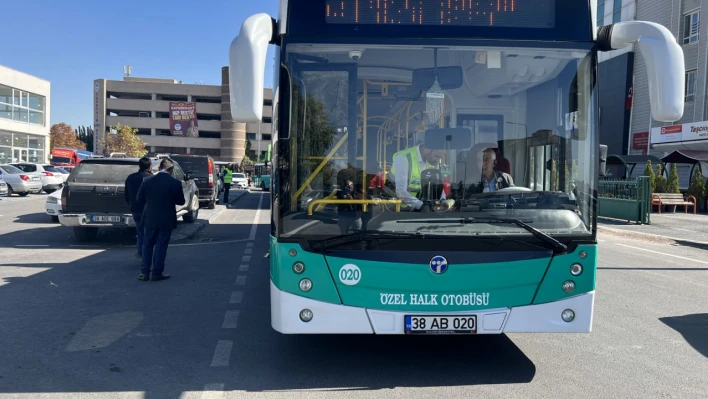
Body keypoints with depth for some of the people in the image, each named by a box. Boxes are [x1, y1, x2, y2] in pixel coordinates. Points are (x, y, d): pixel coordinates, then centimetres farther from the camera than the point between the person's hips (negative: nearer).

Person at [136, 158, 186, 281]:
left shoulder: (147, 181, -6)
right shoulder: (175, 183, -12)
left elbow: (140, 199, 2)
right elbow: (181, 201, -5)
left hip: (150, 219, 2)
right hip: (166, 220, -2)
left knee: (147, 245, 14)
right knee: (161, 246, 6)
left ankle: (145, 272, 16)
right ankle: (157, 273, 12)